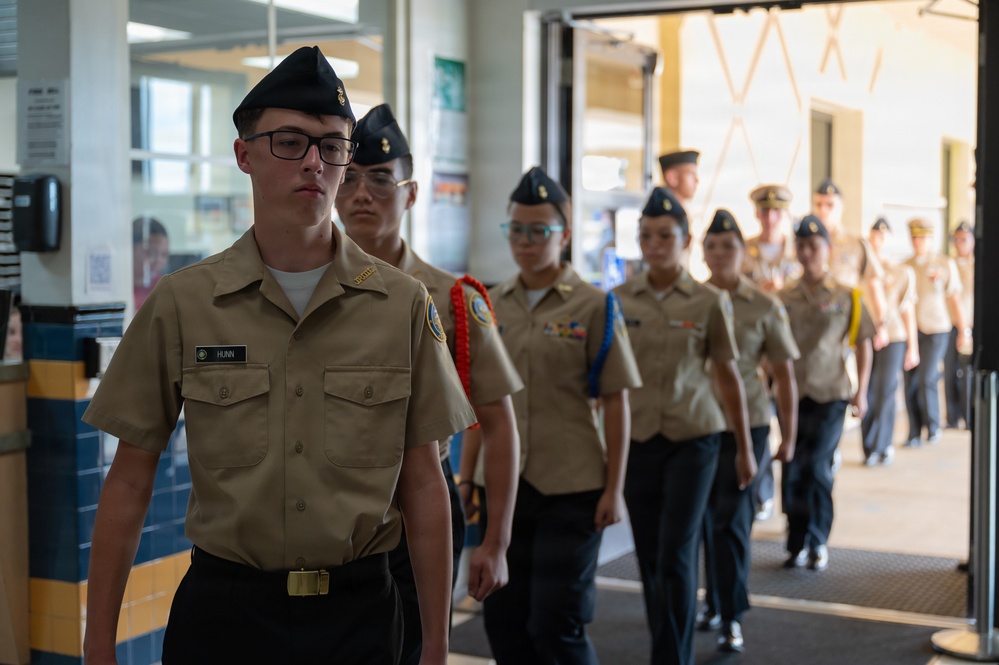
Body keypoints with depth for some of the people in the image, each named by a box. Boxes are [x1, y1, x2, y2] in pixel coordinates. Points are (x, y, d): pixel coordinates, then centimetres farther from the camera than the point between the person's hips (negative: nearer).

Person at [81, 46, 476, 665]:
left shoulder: (404, 304, -1)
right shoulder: (180, 304, -3)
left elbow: (423, 484, 1)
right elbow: (130, 482, 0)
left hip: (358, 612, 1)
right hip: (224, 607, 0)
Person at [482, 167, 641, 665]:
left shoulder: (594, 307, -4)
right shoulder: (490, 305, 8)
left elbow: (615, 404, -4)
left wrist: (614, 489, -7)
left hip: (571, 490, -4)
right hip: (503, 484, 4)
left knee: (557, 624, -2)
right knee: (503, 619, 9)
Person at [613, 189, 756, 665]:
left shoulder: (709, 302, -2)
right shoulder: (619, 300, 2)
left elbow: (728, 376, 4)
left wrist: (745, 448, 8)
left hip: (692, 438, -2)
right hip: (636, 439, 2)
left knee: (675, 557, -9)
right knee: (650, 558, 9)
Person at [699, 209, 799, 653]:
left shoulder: (764, 308, -1)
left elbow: (784, 374, 3)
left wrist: (789, 435, 2)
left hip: (746, 423, -2)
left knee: (731, 519, -6)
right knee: (708, 517, 11)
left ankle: (731, 619, 1)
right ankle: (717, 603, 29)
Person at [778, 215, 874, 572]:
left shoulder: (846, 297, 1)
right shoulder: (783, 298, 5)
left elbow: (862, 343, 5)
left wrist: (861, 391, 0)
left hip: (829, 394, -2)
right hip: (791, 394, 3)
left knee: (817, 468, -8)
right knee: (792, 472, 5)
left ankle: (817, 542, 6)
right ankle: (797, 544, 16)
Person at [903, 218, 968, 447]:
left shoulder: (945, 264, 0)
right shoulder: (906, 266, 8)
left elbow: (955, 298, 3)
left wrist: (964, 331, 3)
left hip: (936, 330, -3)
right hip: (910, 331, 3)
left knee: (926, 379, -12)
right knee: (910, 383, 0)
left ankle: (933, 427, 8)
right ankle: (914, 434, 10)